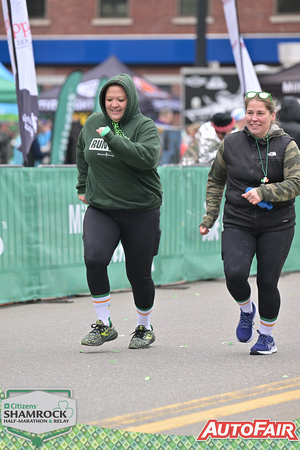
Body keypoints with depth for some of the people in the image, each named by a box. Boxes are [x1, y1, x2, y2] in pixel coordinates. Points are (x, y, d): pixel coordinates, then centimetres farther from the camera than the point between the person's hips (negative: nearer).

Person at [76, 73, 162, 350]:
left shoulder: (145, 126, -8)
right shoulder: (93, 123, 6)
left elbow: (148, 156, -29)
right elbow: (82, 152, 27)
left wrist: (111, 138, -29)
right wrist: (83, 186, 24)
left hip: (141, 212, -3)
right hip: (100, 210, 3)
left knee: (139, 273, 4)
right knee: (94, 259, -21)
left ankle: (144, 328, 29)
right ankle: (104, 325, -9)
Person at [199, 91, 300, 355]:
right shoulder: (231, 144, 3)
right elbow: (216, 180, 16)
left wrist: (263, 192, -26)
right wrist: (210, 216, 9)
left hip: (276, 226, -1)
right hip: (238, 224, 1)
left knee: (267, 283, -1)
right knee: (235, 274, -19)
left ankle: (267, 336, 23)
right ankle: (247, 310, 14)